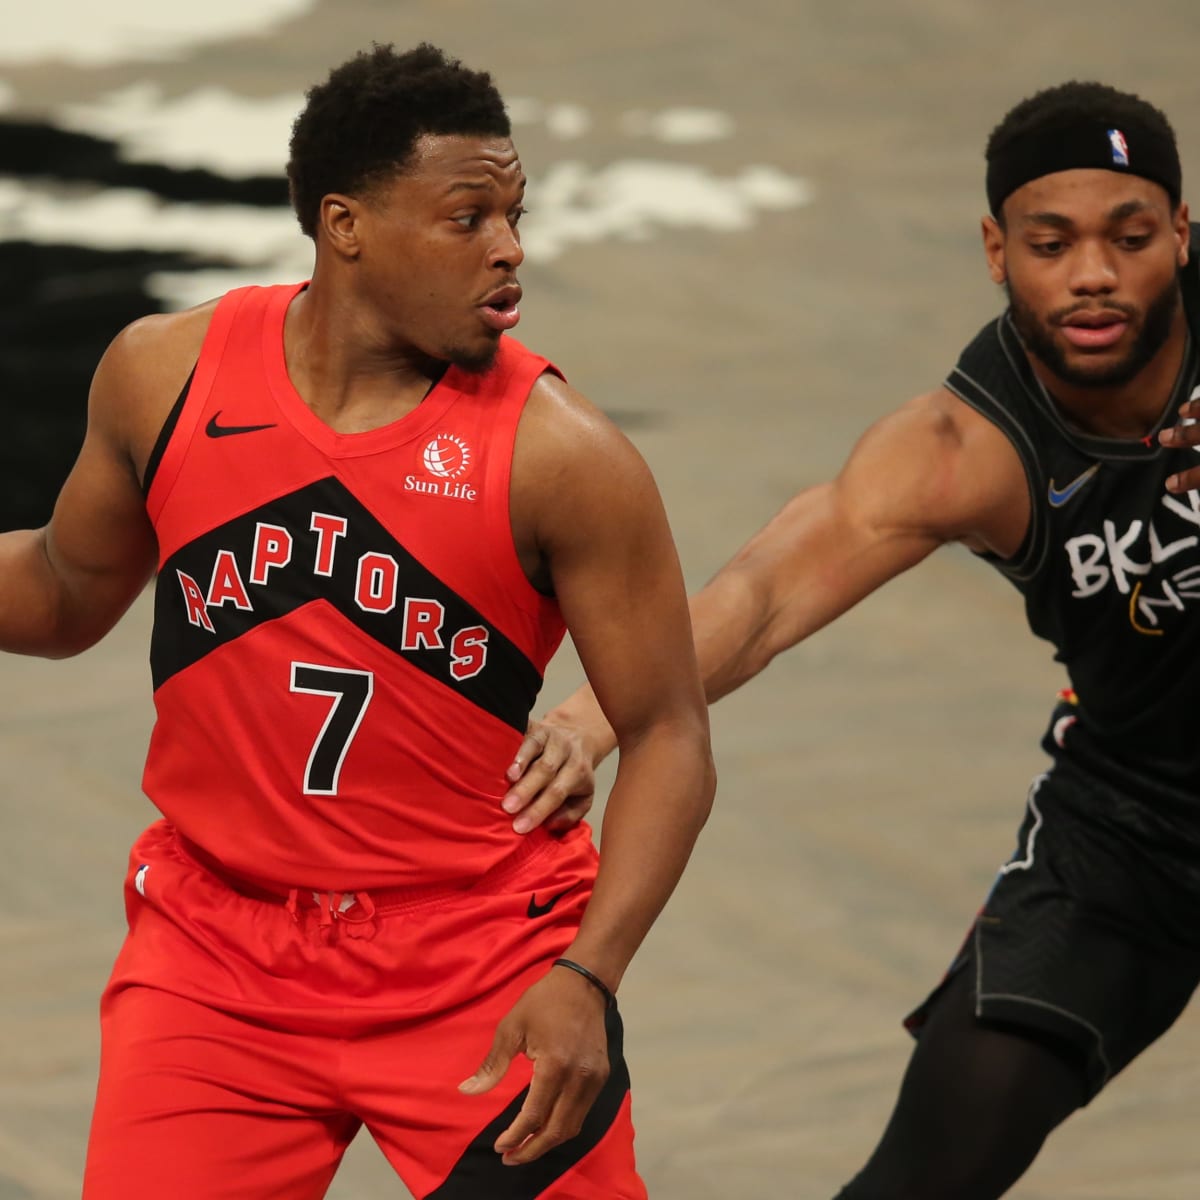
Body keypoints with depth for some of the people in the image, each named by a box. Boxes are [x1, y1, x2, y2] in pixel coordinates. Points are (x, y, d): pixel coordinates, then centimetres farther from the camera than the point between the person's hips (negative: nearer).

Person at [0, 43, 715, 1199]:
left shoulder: (558, 452, -13)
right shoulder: (166, 376, -3)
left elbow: (667, 738, -10)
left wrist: (587, 979, -22)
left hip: (485, 965, -2)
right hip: (217, 953, 2)